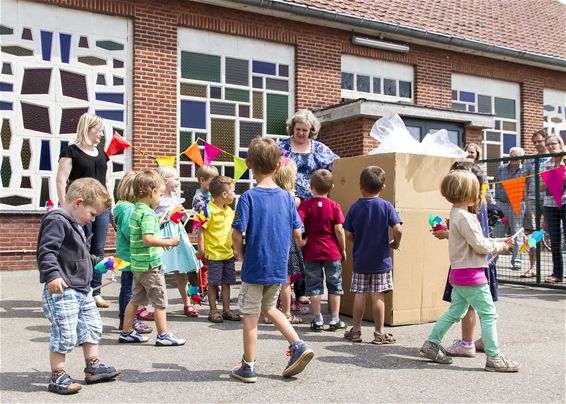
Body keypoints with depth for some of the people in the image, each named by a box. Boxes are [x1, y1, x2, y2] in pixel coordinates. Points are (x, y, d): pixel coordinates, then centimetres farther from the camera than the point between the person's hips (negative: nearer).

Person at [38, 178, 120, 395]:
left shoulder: (75, 224, 18)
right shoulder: (56, 221, -15)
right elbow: (46, 252, -25)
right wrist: (52, 275, -35)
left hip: (83, 289, 11)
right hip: (62, 290, -11)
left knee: (92, 326, 17)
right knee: (65, 334, -7)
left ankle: (93, 367, 29)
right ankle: (57, 376, 7)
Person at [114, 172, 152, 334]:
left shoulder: (123, 207, 13)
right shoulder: (129, 210, -18)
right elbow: (130, 232, -25)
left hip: (125, 255, 10)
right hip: (131, 256, -10)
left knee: (126, 287, 15)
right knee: (130, 289, -3)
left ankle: (124, 320, 24)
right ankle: (131, 322, 4)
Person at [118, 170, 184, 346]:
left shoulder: (135, 210, 10)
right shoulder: (148, 213, -19)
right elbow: (148, 239, -29)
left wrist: (162, 241, 16)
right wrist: (169, 242, -20)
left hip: (138, 265, 9)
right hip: (150, 265, -9)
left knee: (135, 299, 17)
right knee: (160, 301, 2)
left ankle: (126, 332, 25)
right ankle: (163, 335, 10)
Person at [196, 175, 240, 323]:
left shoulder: (229, 210, 10)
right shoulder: (209, 210, -14)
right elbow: (201, 230, -13)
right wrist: (201, 249, -14)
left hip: (228, 253, 7)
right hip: (214, 254, -7)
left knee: (226, 282, 13)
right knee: (213, 283, 4)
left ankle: (226, 309, 23)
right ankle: (213, 311, 15)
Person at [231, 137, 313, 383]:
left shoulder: (248, 197, -13)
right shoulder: (287, 197, 0)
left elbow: (237, 235, -16)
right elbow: (297, 234, 2)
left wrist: (240, 254, 3)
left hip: (254, 268, -5)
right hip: (279, 268, 5)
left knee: (250, 315, 8)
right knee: (268, 308, 24)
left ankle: (248, 367, 18)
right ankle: (298, 346, 15)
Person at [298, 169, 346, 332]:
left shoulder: (305, 204, -3)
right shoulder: (334, 206, -4)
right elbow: (339, 230, -8)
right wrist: (343, 249, 3)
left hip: (312, 252, 0)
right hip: (332, 251, 0)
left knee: (314, 286, 8)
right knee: (334, 285, 10)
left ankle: (317, 320, 10)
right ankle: (335, 320, 14)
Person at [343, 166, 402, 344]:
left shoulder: (355, 207, -1)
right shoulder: (386, 206, -6)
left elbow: (348, 234, -3)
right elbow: (397, 229, -15)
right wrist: (395, 243, 3)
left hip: (360, 259, 2)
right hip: (381, 259, -2)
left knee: (359, 295, 8)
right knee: (378, 297, 2)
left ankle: (356, 330, 16)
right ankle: (379, 333, 9)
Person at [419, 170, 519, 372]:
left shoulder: (456, 214, 13)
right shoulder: (464, 217, -19)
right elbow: (479, 245, -18)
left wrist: (499, 242, 13)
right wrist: (499, 247, -2)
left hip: (458, 273, 10)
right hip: (471, 274, -10)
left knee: (455, 311, 17)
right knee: (488, 314, -1)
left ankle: (431, 344, 20)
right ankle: (493, 357, 4)